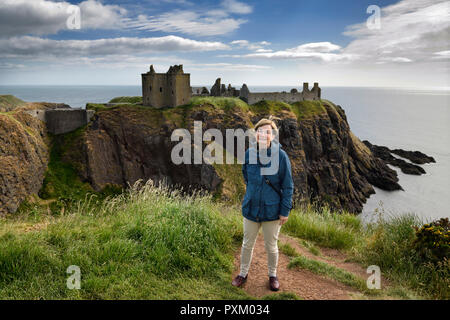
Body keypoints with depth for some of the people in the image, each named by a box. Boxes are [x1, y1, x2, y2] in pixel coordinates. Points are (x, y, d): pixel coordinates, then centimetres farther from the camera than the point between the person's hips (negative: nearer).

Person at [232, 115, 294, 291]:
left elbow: (288, 186, -9)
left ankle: (273, 275, 38)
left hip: (272, 210, -2)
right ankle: (243, 273, 39)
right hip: (251, 208, 3)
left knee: (271, 246, 14)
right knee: (247, 244, 17)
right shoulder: (249, 153, -6)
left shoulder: (280, 155, -15)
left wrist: (285, 211, -8)